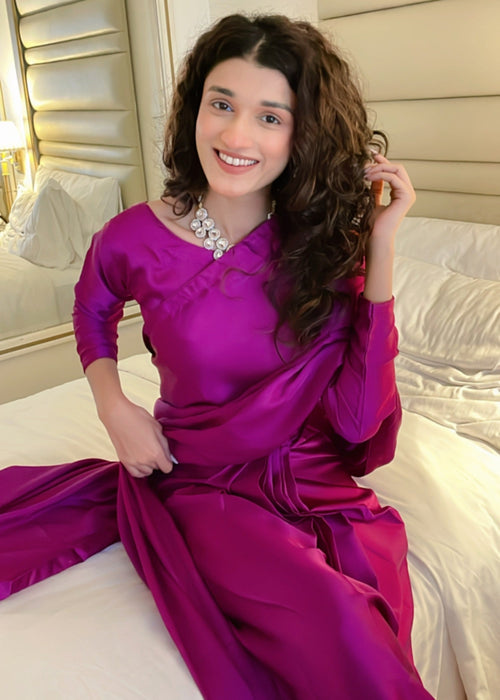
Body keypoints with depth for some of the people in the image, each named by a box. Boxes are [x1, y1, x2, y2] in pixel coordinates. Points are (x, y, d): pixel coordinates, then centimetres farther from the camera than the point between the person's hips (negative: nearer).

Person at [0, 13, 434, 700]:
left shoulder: (326, 244, -7)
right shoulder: (135, 239, -10)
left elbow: (358, 419, -15)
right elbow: (93, 312, 14)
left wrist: (380, 247, -18)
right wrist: (116, 407, -4)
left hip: (316, 481, 2)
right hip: (201, 482, -2)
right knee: (340, 634, -27)